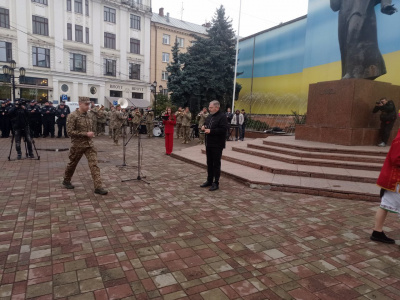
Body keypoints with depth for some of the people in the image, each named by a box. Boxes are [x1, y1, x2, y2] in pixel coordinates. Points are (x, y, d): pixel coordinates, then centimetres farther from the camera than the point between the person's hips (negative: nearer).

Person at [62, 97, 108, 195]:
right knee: (72, 164, 14)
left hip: (89, 144, 5)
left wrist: (91, 134, 8)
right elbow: (70, 131, -19)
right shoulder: (72, 116, -12)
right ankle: (66, 181, 39)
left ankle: (98, 187, -8)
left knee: (94, 164, -6)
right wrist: (86, 134, -21)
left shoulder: (89, 116, 8)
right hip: (77, 145, -4)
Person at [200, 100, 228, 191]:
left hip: (217, 145, -8)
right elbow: (205, 124, 27)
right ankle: (209, 180, 24)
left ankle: (216, 183, 7)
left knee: (216, 164, -1)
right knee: (209, 163, 14)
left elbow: (223, 129, -22)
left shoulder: (222, 116, -12)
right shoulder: (209, 116, 14)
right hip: (209, 143, 8)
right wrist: (203, 127, 3)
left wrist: (211, 131, -22)